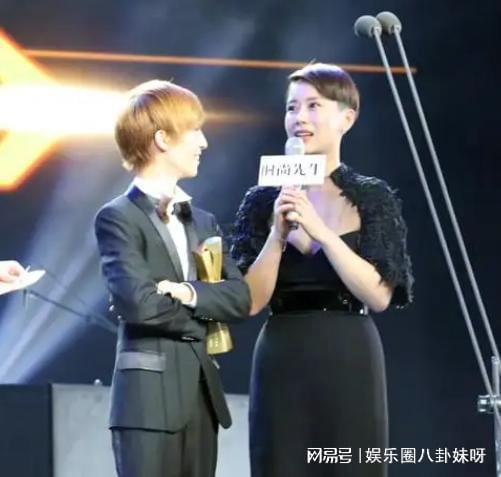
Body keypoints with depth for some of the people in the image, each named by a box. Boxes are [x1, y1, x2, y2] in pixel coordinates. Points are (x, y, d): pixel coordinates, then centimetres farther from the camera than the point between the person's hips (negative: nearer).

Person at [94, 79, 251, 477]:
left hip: (202, 394, 7)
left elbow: (240, 297, 7)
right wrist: (203, 315, -1)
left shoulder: (203, 221, 18)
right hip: (149, 397, -7)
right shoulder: (118, 218, -5)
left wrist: (190, 293, -12)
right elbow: (139, 303, -17)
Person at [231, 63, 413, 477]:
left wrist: (321, 231, -17)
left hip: (350, 365, -1)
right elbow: (251, 302, -1)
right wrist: (278, 234, -14)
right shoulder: (263, 200, 5)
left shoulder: (374, 198, 2)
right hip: (282, 366, 1)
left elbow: (379, 296, -10)